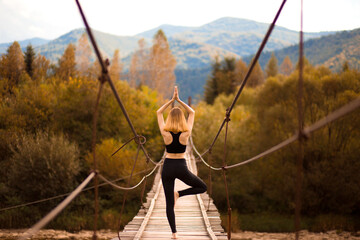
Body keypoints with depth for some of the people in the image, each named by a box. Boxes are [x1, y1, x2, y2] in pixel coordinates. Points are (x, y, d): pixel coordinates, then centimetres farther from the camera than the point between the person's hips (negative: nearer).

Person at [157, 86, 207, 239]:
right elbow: (192, 112, 4)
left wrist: (171, 100, 2)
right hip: (181, 167, -1)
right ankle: (179, 194, -1)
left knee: (169, 203, 6)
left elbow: (159, 113, 5)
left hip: (167, 167, 2)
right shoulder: (186, 133, -8)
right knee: (202, 187, 19)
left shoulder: (165, 133, -8)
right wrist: (179, 100, 1)